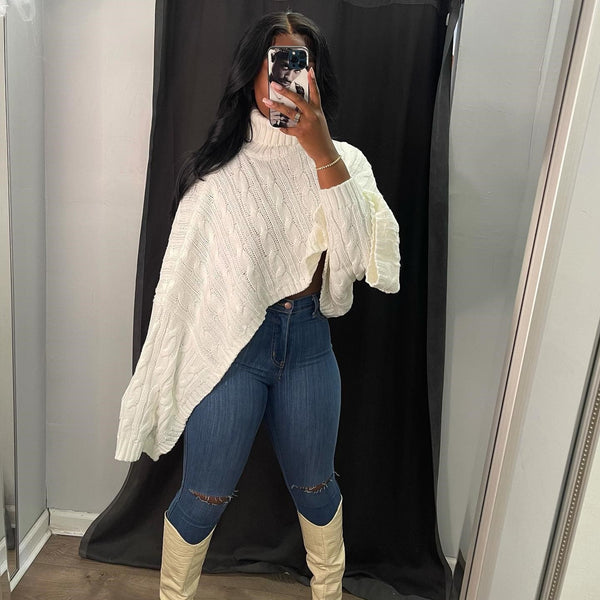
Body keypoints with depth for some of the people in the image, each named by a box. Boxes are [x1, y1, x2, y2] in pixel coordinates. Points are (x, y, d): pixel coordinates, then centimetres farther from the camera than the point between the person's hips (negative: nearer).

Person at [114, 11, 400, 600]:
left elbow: (357, 255, -15)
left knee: (314, 485, 20)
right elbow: (184, 267, 0)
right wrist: (170, 369, 3)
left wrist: (322, 153, -23)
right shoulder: (220, 165, -5)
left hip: (309, 341, 3)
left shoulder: (343, 161, 0)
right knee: (204, 497, 9)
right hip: (231, 344, -2)